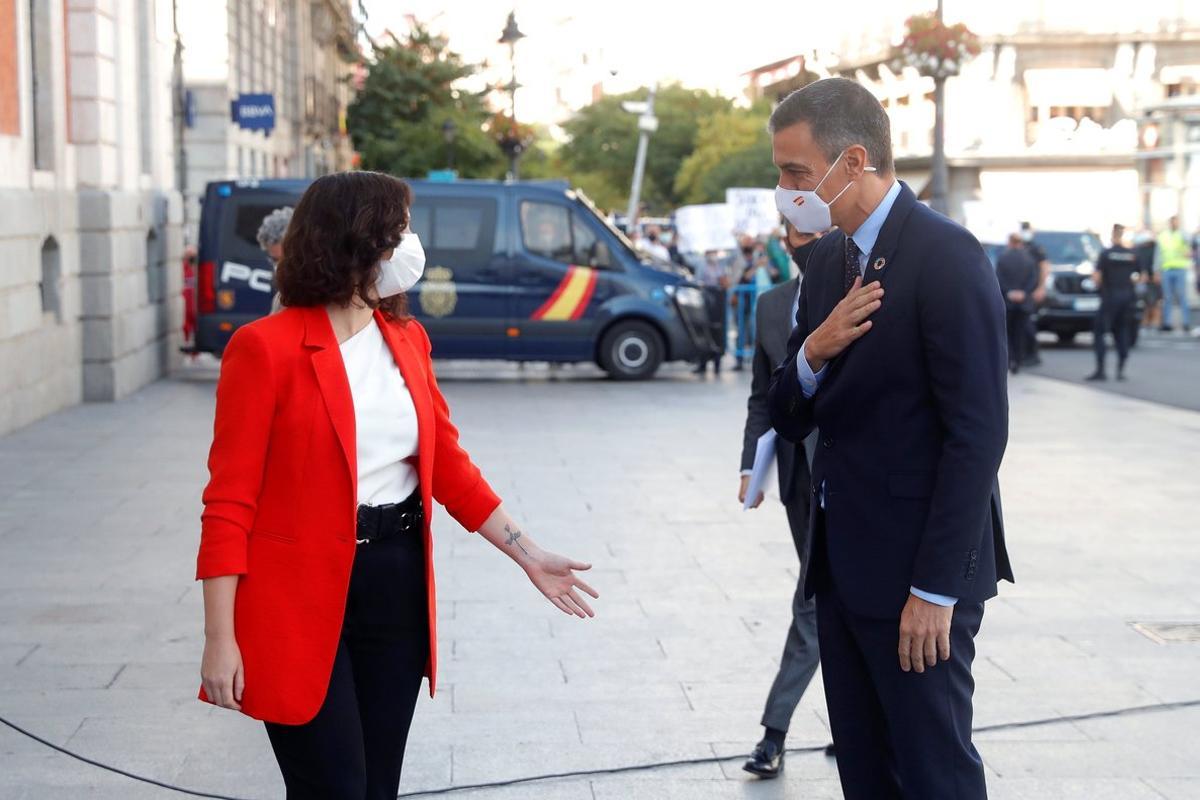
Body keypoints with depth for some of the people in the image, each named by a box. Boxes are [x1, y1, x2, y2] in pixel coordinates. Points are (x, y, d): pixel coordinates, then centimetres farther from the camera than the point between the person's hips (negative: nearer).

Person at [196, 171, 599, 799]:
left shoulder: (408, 340, 8)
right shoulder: (266, 347, -11)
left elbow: (448, 463, 15)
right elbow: (229, 500, -11)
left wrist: (530, 557, 12)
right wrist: (219, 639, -14)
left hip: (397, 589, 6)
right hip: (303, 600, -6)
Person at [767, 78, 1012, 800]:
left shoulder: (946, 256, -15)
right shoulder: (828, 261, 10)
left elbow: (978, 434, -18)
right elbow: (790, 419, 12)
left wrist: (936, 589, -19)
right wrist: (813, 353, -11)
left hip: (916, 575, -8)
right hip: (843, 563, 8)